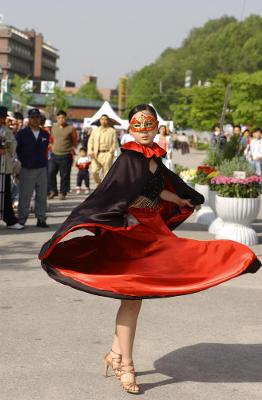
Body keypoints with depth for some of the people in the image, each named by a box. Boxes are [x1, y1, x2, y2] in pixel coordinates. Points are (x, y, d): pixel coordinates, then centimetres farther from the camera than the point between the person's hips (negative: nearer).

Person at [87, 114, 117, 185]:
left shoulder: (112, 131, 8)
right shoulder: (95, 130, 18)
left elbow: (114, 143, 2)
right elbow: (90, 141, 14)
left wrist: (110, 152, -11)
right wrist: (90, 151, -1)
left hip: (107, 154, -2)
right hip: (96, 154, 2)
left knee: (106, 173, -4)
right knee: (94, 171, -10)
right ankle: (99, 184, 13)